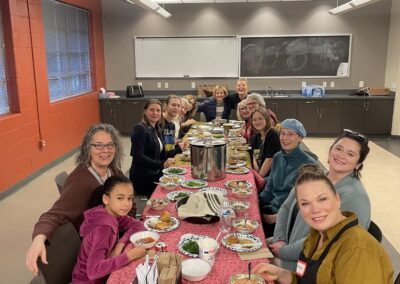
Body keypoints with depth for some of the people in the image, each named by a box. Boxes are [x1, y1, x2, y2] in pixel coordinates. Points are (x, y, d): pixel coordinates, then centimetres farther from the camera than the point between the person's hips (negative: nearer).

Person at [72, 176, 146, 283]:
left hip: (103, 275, 6)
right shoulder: (104, 228, -29)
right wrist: (129, 255, -33)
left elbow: (138, 225, -2)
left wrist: (120, 246, -16)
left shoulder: (113, 213, -8)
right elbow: (93, 270, -36)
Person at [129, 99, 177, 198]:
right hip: (142, 178, -8)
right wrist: (162, 164, -28)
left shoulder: (157, 129, 11)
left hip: (155, 175, 8)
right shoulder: (140, 129, -13)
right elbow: (138, 157, -22)